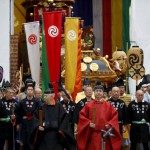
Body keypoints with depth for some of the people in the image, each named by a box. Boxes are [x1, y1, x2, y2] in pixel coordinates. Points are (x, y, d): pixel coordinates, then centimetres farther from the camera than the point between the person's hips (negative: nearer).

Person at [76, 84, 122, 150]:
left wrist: (110, 124, -8)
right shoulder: (88, 105, 5)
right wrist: (88, 123, -10)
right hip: (92, 134, -1)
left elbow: (114, 116, 6)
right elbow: (82, 115, 3)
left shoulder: (108, 105, 7)